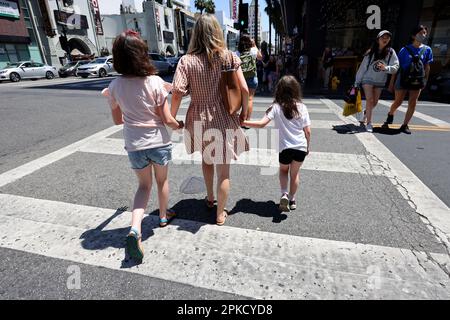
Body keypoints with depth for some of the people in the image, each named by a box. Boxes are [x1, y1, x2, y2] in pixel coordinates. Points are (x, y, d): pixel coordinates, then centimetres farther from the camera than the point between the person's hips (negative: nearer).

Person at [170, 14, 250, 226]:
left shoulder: (187, 61, -6)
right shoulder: (229, 57, -5)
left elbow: (177, 94, -13)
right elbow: (244, 89, -7)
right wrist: (244, 113, 7)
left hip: (200, 121, 2)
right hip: (225, 121, -1)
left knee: (206, 160, 27)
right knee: (224, 170, 11)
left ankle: (210, 198, 44)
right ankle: (220, 214, 24)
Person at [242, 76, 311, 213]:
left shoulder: (276, 107, -10)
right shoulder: (302, 107, -2)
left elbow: (261, 124, -19)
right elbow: (308, 131, 1)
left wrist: (243, 122, -12)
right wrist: (308, 146, 16)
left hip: (284, 148, -2)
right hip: (300, 147, 2)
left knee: (283, 170, 26)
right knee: (295, 173, 22)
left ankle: (284, 194, 7)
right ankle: (292, 200, 33)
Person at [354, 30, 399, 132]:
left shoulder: (391, 52, 1)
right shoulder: (371, 52, 0)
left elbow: (395, 67, -5)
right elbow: (363, 67, 3)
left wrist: (385, 68, -26)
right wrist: (357, 82, 2)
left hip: (380, 82, 2)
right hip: (368, 79, -2)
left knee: (374, 103, 7)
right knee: (370, 100, -13)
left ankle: (364, 114, 36)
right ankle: (369, 123, -8)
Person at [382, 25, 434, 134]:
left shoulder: (427, 50, 5)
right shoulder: (405, 50, -1)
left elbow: (427, 67, 10)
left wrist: (425, 81, 7)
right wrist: (392, 82, -3)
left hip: (417, 80, 2)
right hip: (403, 79, -2)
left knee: (412, 104, 0)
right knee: (398, 102, 4)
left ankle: (405, 125, 8)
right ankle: (389, 117, 32)